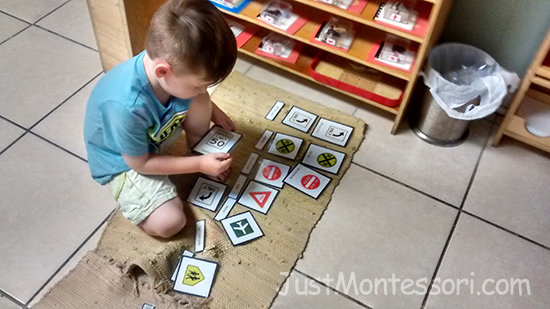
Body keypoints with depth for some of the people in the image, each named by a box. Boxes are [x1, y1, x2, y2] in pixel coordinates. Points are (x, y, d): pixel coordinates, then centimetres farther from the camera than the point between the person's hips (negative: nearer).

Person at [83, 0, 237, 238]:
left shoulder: (166, 61, -25)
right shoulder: (127, 107, -43)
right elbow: (140, 163, -24)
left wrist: (214, 112, -6)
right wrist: (199, 165, -22)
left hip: (154, 133, 6)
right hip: (123, 162, -6)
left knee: (199, 104, -15)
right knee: (170, 222, -20)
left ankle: (201, 155, 9)